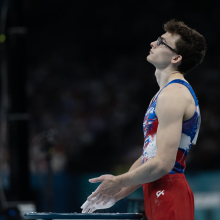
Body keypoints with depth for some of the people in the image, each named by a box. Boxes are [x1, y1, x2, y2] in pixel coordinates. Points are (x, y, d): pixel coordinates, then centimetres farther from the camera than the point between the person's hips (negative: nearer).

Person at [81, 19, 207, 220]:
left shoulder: (173, 94, -14)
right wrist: (116, 195, 15)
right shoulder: (166, 93, 20)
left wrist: (119, 183, -9)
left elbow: (163, 164, -21)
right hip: (158, 195, 10)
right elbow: (148, 157, 23)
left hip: (169, 195, -10)